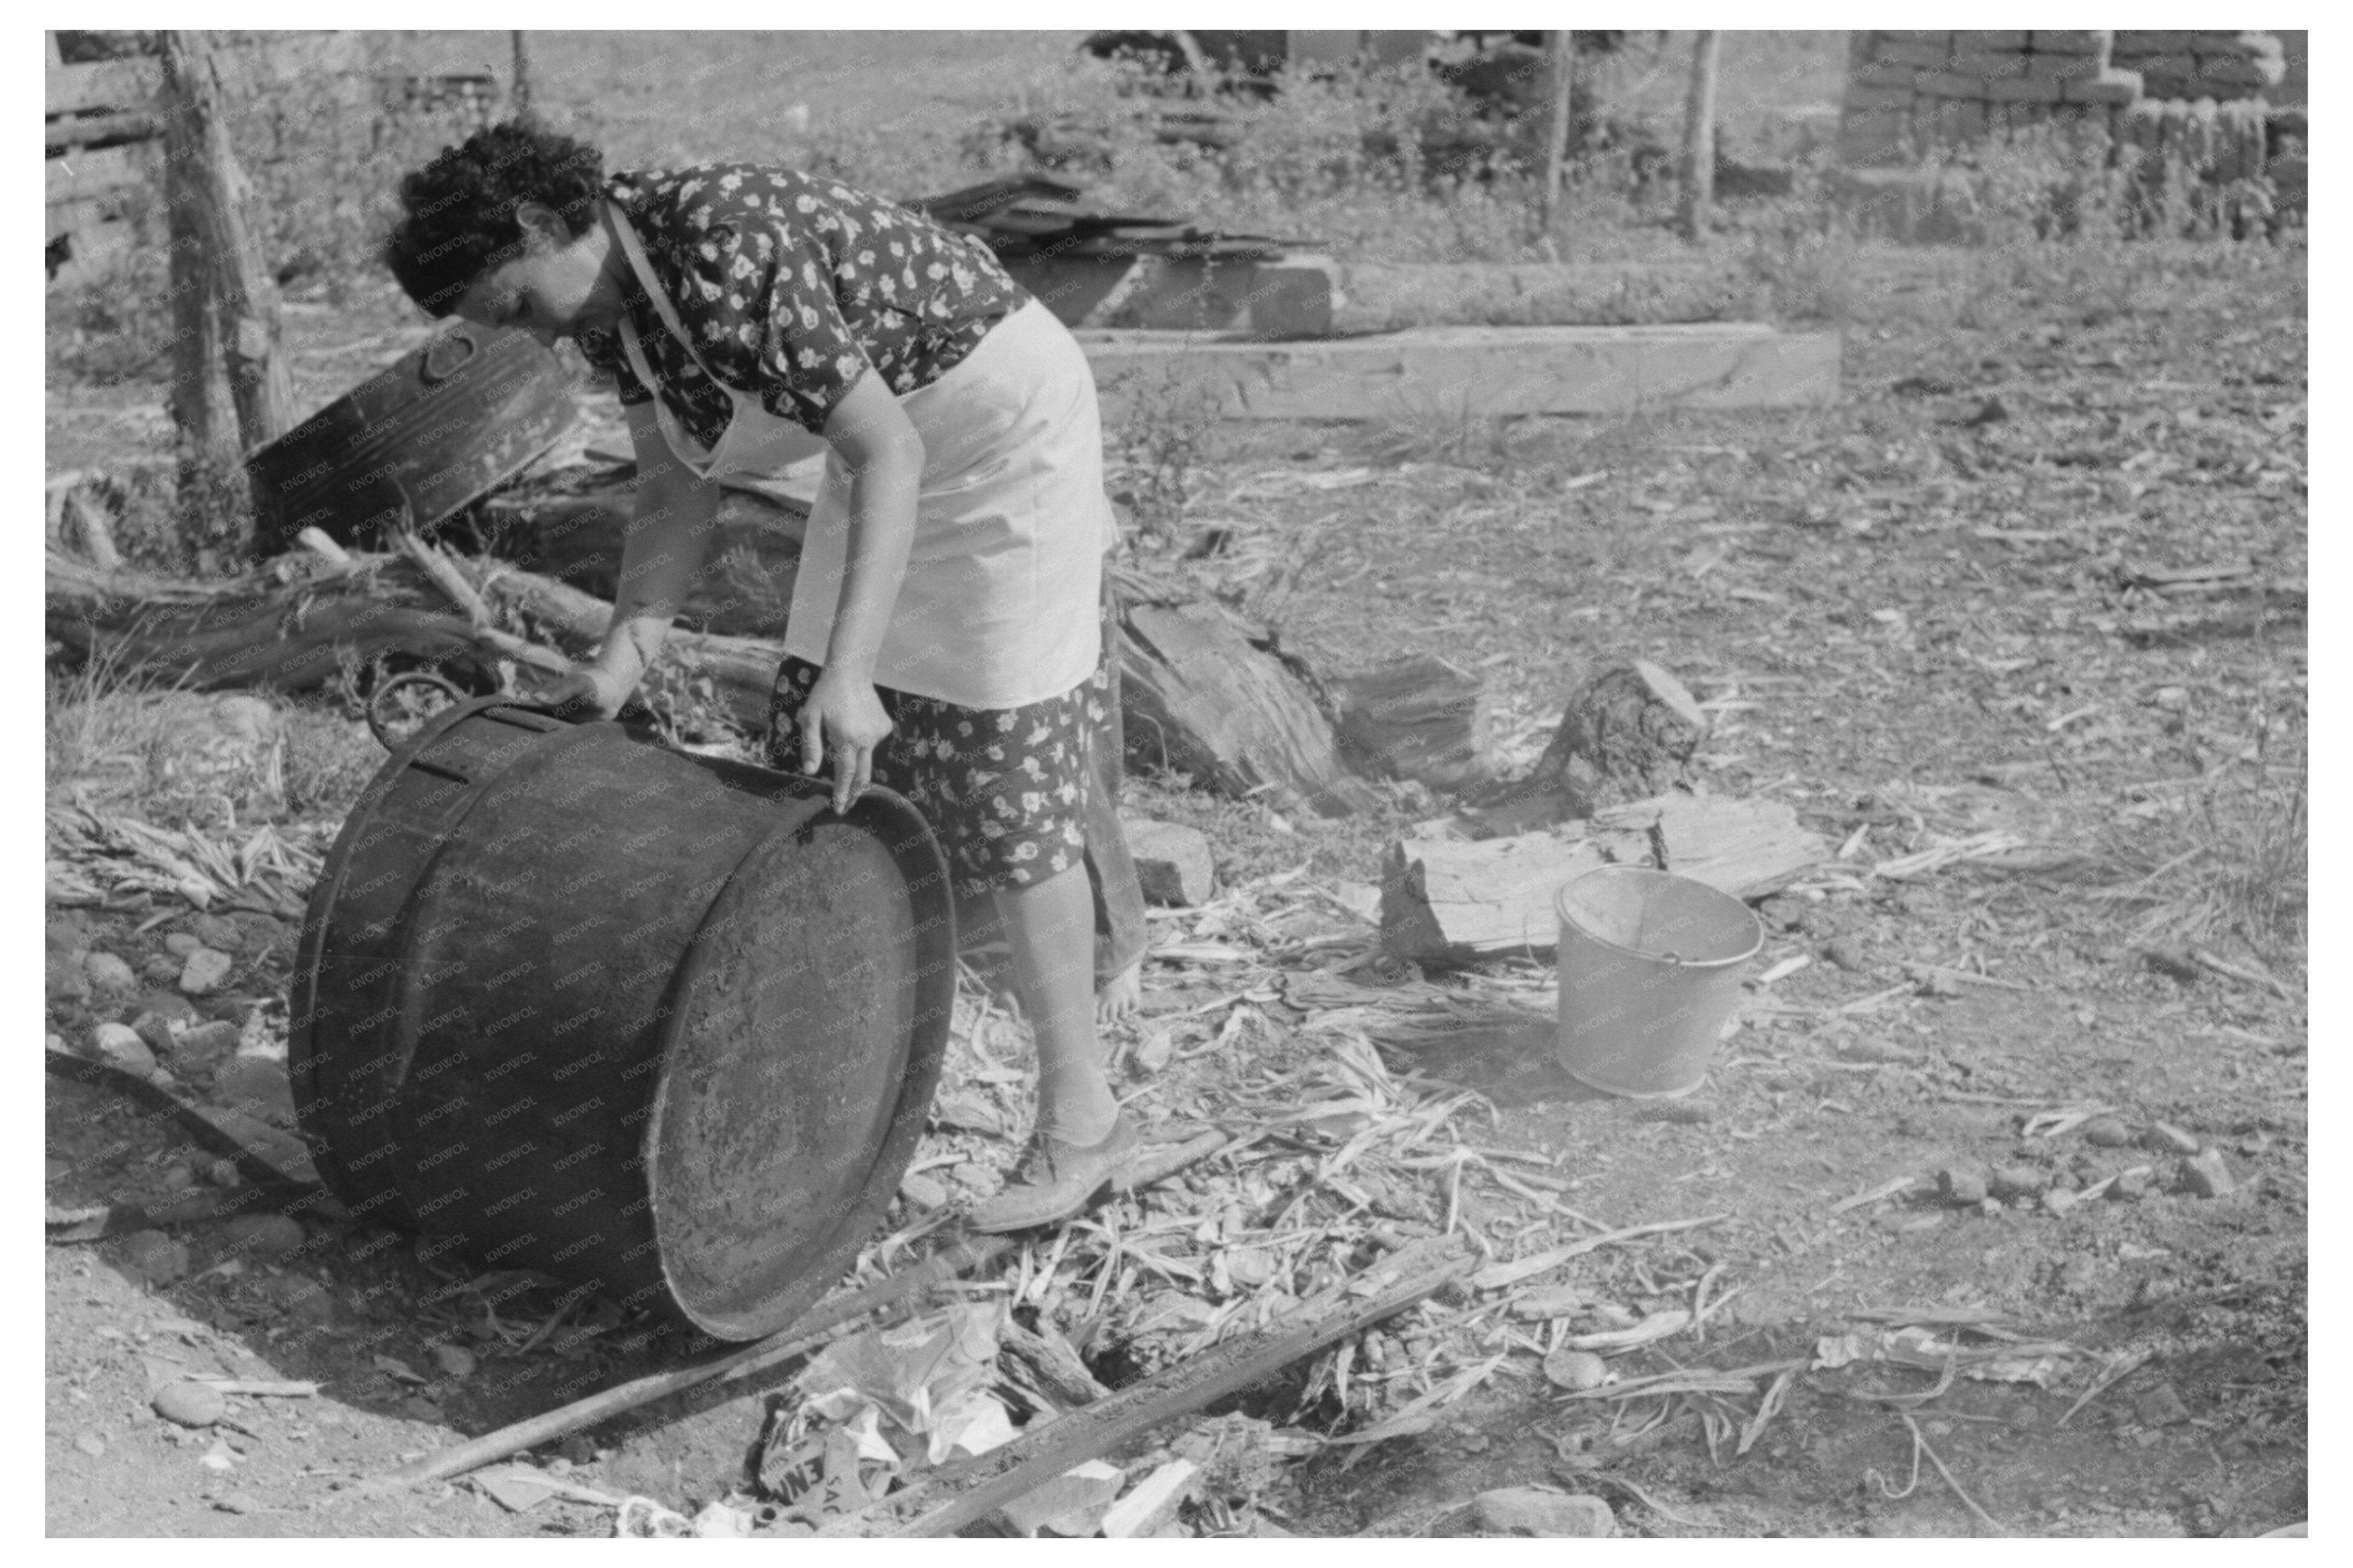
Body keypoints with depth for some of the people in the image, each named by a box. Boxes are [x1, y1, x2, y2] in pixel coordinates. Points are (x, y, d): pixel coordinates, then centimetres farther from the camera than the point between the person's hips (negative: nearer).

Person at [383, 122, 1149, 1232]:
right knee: (822, 765, 10)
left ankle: (1081, 1118, 1)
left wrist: (849, 671, -41)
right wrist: (621, 661, -13)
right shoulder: (604, 294, -3)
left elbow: (885, 453, -34)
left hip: (1005, 426, -9)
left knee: (1006, 772, -9)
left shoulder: (725, 258, -31)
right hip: (902, 443, 9)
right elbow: (676, 496, -1)